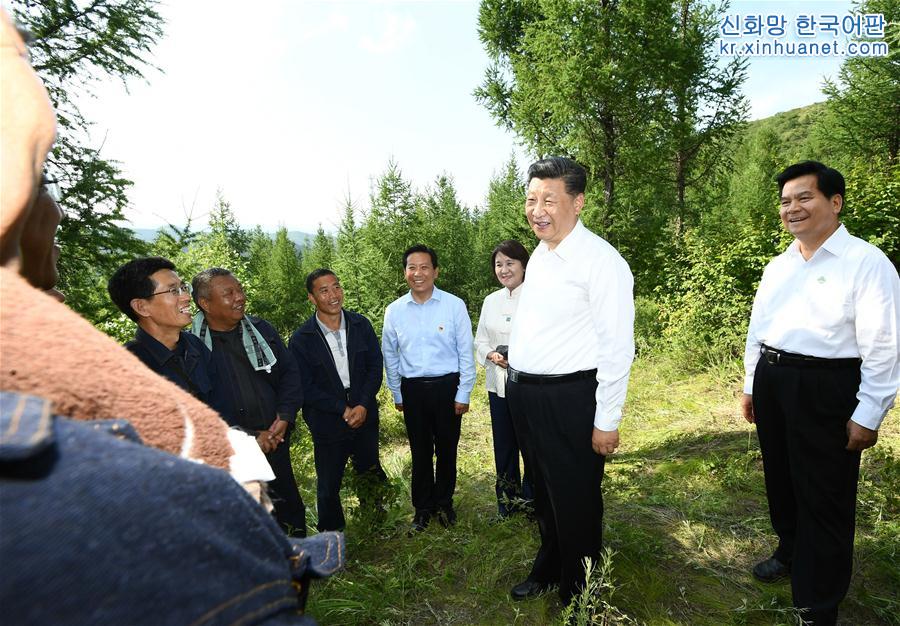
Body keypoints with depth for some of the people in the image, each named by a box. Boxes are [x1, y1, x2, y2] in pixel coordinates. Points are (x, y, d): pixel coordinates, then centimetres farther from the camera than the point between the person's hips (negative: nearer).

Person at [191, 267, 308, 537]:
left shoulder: (261, 329, 2)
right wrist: (249, 437, -15)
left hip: (276, 438, 4)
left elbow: (291, 372, 5)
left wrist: (285, 416, -8)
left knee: (289, 502, 18)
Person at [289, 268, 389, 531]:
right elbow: (305, 388, -11)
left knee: (370, 473, 22)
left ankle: (376, 520, 46)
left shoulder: (361, 325, -4)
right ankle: (331, 534, 37)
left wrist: (363, 405, -13)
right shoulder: (301, 339, -12)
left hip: (365, 417, 3)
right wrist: (343, 409, -16)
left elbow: (375, 367, -1)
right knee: (328, 485, 14)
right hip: (327, 423, -2)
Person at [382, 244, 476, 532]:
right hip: (412, 389, 2)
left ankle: (444, 503, 36)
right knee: (420, 452, 14)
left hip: (447, 386, -2)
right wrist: (397, 394, 10)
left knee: (446, 449, 13)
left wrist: (463, 394, -4)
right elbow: (390, 356, 9)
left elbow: (466, 352, -4)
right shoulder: (394, 311, -1)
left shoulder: (454, 305, -9)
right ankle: (423, 508, 33)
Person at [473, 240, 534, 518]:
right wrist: (492, 355, -7)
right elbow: (480, 341, 13)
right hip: (498, 383, 5)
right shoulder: (490, 301, 9)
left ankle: (531, 500, 28)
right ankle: (507, 501, 33)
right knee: (503, 444, 14)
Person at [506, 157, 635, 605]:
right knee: (543, 491, 25)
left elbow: (617, 346, -17)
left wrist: (607, 421, -16)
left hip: (569, 399, -7)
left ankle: (578, 591, 38)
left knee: (575, 500, 11)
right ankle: (548, 568, 50)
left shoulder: (600, 260, -16)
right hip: (523, 393, 8)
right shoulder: (539, 255, 8)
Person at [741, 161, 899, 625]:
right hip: (771, 382, 6)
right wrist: (751, 385, 17)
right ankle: (790, 552, 47)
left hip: (824, 389, -6)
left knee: (823, 498, 7)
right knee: (781, 480, 21)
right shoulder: (777, 267, 10)